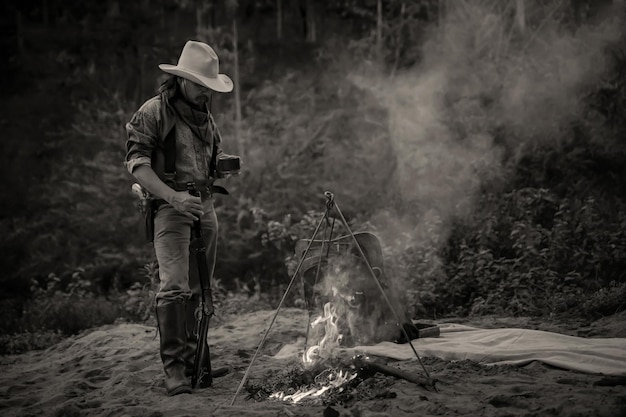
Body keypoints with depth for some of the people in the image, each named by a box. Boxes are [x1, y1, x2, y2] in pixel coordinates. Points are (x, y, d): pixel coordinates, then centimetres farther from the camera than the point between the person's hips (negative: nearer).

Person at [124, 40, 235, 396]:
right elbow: (137, 164, -15)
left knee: (198, 289, 9)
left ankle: (192, 358, 17)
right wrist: (174, 196, -27)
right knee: (175, 286, -16)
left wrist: (224, 164, 8)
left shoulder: (205, 114, 16)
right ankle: (174, 367, -14)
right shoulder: (152, 112, -6)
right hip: (170, 207, -7)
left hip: (205, 206, 7)